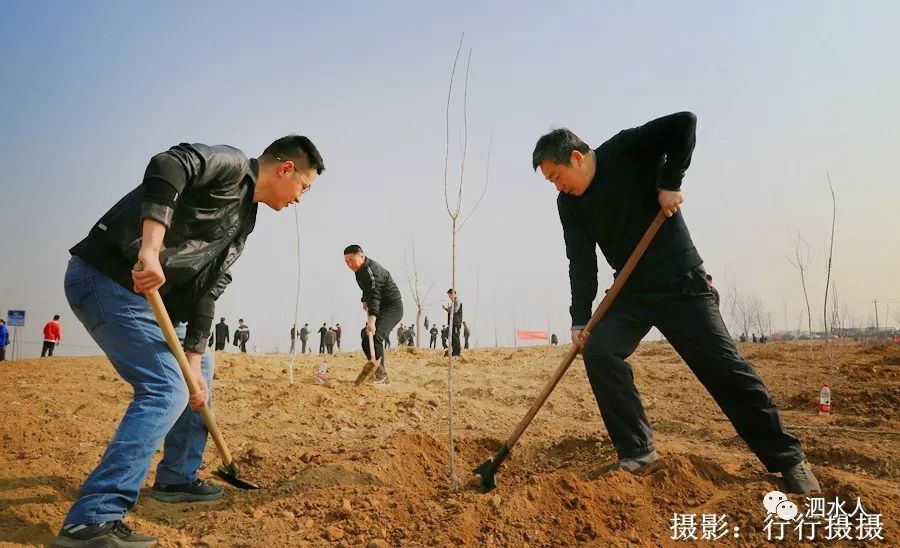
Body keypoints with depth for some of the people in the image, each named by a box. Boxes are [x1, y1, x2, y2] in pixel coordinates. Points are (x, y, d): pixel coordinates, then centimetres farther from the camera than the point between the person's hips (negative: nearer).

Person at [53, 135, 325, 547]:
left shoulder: (243, 222, 16)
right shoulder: (232, 166, -8)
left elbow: (206, 291, 13)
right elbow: (168, 165, -29)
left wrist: (193, 360, 6)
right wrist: (150, 249, -38)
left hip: (147, 294, 10)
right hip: (106, 277, -10)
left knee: (201, 369, 21)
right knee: (167, 389, -16)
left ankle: (177, 479, 31)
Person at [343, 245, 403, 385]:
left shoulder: (372, 270, -24)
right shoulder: (359, 270, 7)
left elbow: (375, 296, -37)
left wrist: (372, 320, -48)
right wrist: (365, 300, 5)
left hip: (393, 307, -10)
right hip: (381, 309, 10)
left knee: (375, 337, -28)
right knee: (366, 342, 6)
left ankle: (380, 376, -25)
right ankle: (383, 379, 11)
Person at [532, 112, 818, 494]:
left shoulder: (625, 150, -12)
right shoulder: (568, 204, 1)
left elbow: (684, 123, -18)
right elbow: (581, 264, -4)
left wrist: (670, 182, -22)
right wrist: (580, 319, -13)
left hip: (681, 283, -5)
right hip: (631, 292, 5)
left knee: (725, 368, -4)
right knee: (597, 352, -16)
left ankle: (787, 458, 9)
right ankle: (637, 450, -5)